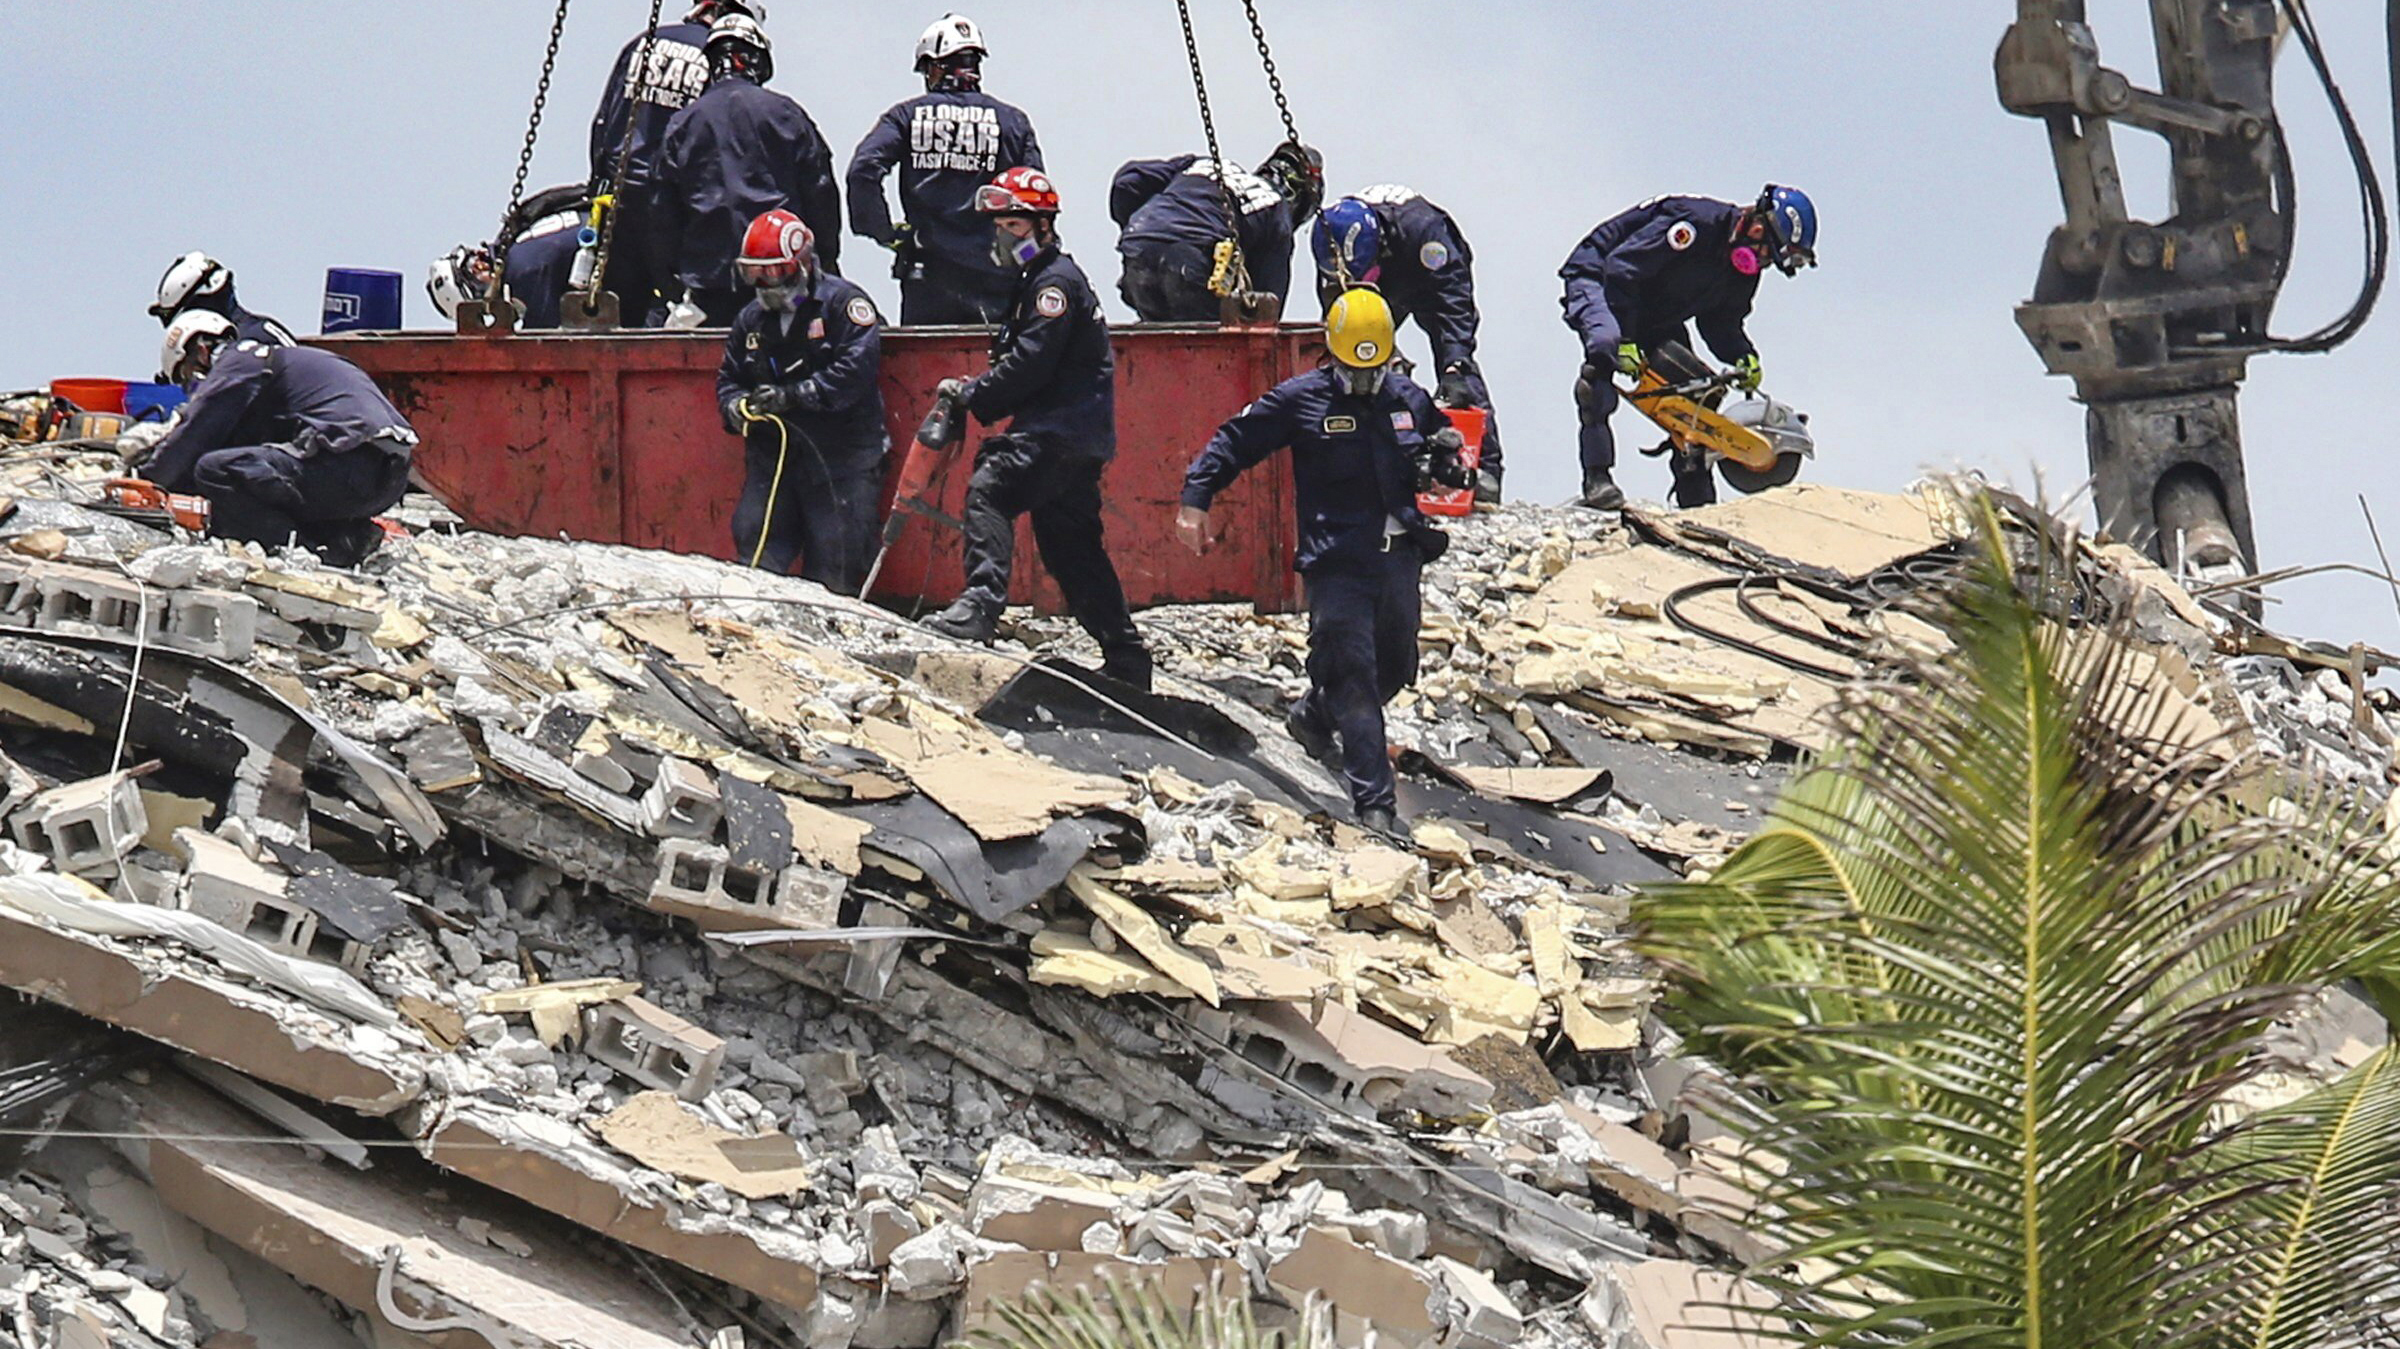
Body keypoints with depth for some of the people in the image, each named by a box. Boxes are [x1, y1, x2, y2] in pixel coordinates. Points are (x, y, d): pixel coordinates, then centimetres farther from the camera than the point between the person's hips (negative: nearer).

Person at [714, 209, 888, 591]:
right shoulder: (752, 320, 16)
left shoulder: (842, 303, -5)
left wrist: (792, 396, -21)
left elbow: (856, 370, -17)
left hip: (840, 461, -5)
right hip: (771, 456, 6)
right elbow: (728, 378, 21)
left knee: (834, 573, -4)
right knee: (754, 562, -3)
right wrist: (736, 406, -4)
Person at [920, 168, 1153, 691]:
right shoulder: (1037, 281, 23)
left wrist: (970, 395, -12)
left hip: (1063, 431, -11)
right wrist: (978, 393, 8)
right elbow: (1025, 366, 23)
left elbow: (1029, 363, -19)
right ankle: (1126, 660, 18)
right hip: (1074, 437, 11)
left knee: (990, 488, -26)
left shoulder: (1057, 281, -9)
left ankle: (982, 603, -39)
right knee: (1070, 546, 13)